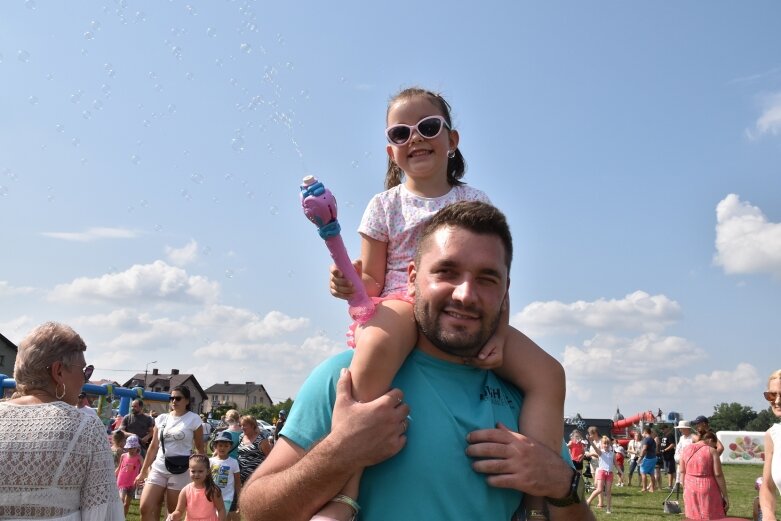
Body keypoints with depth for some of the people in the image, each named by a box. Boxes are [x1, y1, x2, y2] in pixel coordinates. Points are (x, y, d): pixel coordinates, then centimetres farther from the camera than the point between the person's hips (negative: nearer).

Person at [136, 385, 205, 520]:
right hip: (158, 468, 4)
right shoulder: (161, 419, 9)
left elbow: (200, 449, 1)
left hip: (180, 470, -4)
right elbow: (153, 447, 14)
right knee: (145, 508, -6)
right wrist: (143, 471, 13)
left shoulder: (193, 419, -3)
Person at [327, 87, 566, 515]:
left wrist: (497, 334, -9)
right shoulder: (385, 206, 8)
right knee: (375, 349, -40)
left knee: (547, 374, -14)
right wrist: (352, 287, -18)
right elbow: (373, 282, 7)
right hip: (402, 305, -3)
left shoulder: (476, 203, 12)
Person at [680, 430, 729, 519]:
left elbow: (682, 472, 9)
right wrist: (725, 495, -7)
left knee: (693, 517, 12)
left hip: (690, 490, 5)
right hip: (708, 490, -5)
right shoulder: (712, 451, -8)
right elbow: (718, 475, -11)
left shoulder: (686, 450, 7)